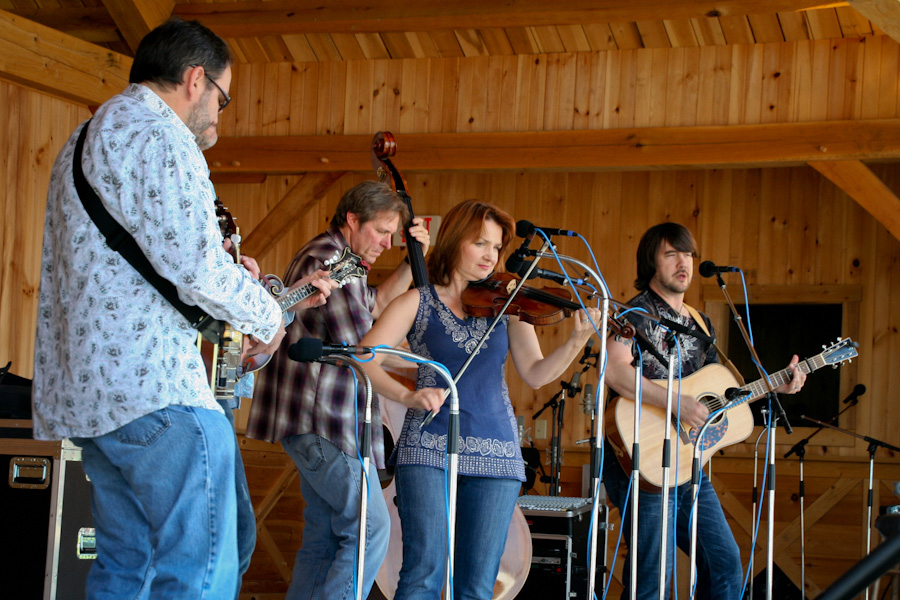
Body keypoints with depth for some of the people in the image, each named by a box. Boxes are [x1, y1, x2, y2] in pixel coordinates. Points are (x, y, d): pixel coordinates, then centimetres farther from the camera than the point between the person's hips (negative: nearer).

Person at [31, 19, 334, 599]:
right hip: (157, 386, -10)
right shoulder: (161, 135, -9)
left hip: (88, 390, 11)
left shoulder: (85, 139, 24)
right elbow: (194, 262, -19)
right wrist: (265, 315, -1)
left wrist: (226, 278, 23)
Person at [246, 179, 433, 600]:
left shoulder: (323, 254, 19)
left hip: (317, 423, 11)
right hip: (324, 423, -11)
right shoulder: (330, 261, -15)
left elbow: (374, 304, 31)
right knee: (370, 529, -12)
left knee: (324, 540, 12)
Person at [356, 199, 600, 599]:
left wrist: (577, 342, -15)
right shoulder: (417, 303, 3)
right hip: (428, 446, -2)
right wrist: (407, 396, -23)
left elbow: (535, 375, 2)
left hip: (495, 453, 2)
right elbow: (363, 359, -6)